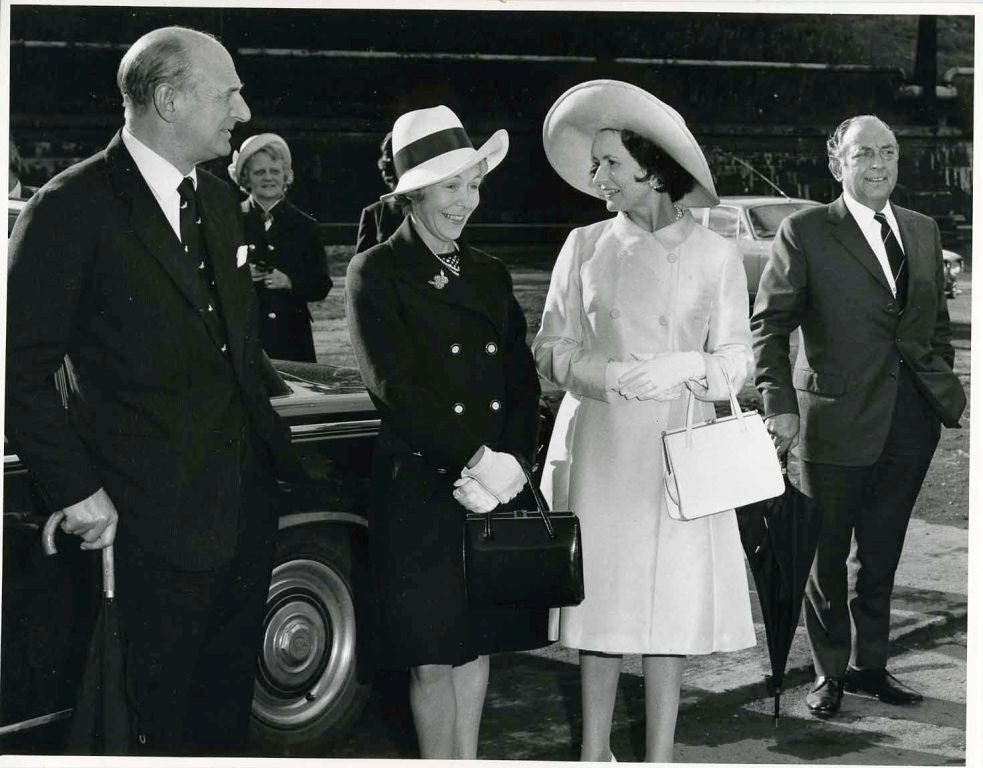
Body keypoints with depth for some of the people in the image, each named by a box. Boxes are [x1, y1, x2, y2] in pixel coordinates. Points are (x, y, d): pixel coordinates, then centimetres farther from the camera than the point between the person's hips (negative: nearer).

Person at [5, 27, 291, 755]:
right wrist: (76, 491, -16)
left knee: (229, 701, 19)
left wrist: (270, 437, 11)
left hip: (247, 501, 7)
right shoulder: (74, 208, -14)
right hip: (158, 515, -7)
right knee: (159, 720, 8)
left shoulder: (219, 201, 10)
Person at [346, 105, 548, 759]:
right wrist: (478, 458, -19)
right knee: (433, 656, 1)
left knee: (477, 640, 13)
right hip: (422, 490, -5)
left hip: (495, 485, 5)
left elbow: (525, 382, 6)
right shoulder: (377, 274, -4)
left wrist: (507, 463, -10)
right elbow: (396, 389, -14)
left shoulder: (491, 275, 12)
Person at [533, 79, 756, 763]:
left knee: (672, 602, 1)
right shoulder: (585, 247, 6)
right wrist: (609, 374, -13)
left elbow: (737, 360, 5)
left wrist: (683, 368, -15)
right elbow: (551, 350, 6)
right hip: (599, 444, 1)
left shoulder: (716, 255, 2)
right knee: (602, 597, 4)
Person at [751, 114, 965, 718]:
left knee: (882, 554, 15)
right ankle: (831, 671, 22)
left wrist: (945, 388, 10)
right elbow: (770, 324, -7)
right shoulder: (805, 233, -5)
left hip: (912, 419, 5)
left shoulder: (923, 231, 11)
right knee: (828, 554, 7)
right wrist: (780, 403, -15)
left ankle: (870, 664, 28)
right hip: (840, 419, -4)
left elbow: (937, 322, 18)